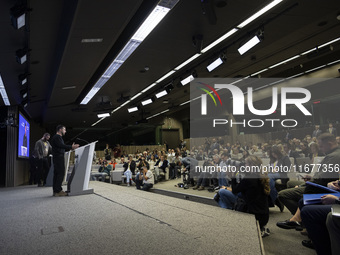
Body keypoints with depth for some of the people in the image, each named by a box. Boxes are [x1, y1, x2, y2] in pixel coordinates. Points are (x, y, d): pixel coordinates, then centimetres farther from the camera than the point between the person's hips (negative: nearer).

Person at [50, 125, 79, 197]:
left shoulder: (57, 137, 23)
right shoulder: (57, 137, -10)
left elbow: (61, 146, 21)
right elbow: (61, 145, -22)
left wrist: (71, 147, 19)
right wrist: (71, 147, -23)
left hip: (57, 158, 11)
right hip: (59, 157, -11)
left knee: (56, 174, 11)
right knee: (61, 173, -11)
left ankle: (55, 190, 15)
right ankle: (57, 191, -11)